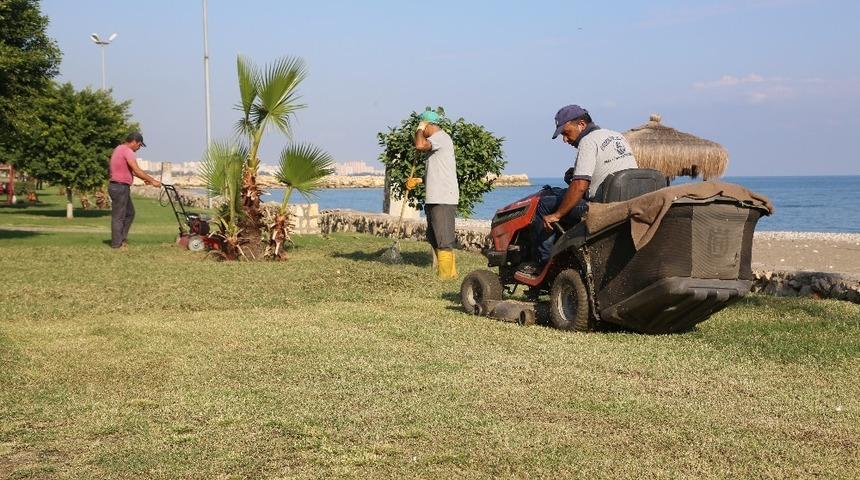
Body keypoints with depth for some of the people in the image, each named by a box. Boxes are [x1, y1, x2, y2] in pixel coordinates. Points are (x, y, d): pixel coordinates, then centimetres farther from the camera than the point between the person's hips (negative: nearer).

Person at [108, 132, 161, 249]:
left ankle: (121, 238, 21)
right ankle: (117, 243, 3)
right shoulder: (127, 151, -16)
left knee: (130, 213, 18)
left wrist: (144, 178, 21)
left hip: (121, 187, 10)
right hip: (120, 187, -10)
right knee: (118, 216, -3)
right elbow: (137, 170, -23)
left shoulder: (119, 149, 16)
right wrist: (152, 181, -18)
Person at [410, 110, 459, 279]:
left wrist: (419, 129, -9)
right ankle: (450, 273, 25)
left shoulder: (441, 137, -10)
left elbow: (420, 145, -28)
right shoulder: (438, 140, 22)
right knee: (434, 238, 17)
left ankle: (446, 275, -6)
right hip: (435, 199, 11)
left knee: (443, 240, -9)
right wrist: (418, 181, 23)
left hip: (443, 199, -11)